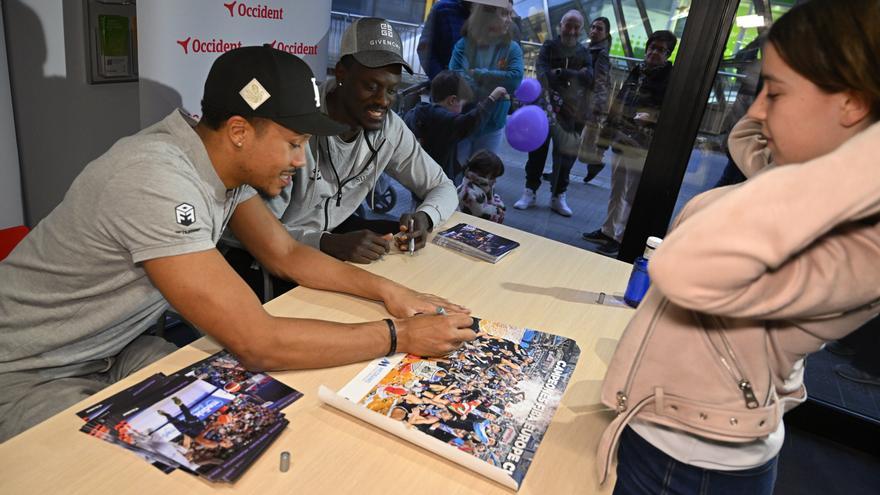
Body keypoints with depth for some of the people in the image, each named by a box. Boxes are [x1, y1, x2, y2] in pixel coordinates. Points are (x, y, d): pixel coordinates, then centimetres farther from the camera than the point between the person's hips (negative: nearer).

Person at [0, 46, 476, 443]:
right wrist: (400, 336, -29)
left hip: (114, 348, 7)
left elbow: (287, 254, 1)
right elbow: (258, 344, -37)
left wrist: (386, 290, -12)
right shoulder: (157, 181, -35)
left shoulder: (225, 159, -9)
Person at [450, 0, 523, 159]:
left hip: (492, 126, 1)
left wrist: (476, 74, -18)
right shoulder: (463, 45, -4)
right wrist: (498, 80, -19)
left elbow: (515, 80, -18)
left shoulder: (512, 49, -2)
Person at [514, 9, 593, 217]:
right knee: (538, 151, 2)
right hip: (546, 105, -2)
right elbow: (542, 71, -14)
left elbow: (589, 78, -7)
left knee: (566, 154, 6)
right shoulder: (549, 46, 3)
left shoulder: (584, 53, 9)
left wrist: (562, 72, -21)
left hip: (572, 112, 2)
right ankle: (530, 192, 11)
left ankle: (558, 196, 16)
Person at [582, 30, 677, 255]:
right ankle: (608, 230, 28)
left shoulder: (670, 78, -5)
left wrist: (652, 117, -23)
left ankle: (620, 238, 8)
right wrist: (608, 130, 17)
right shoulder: (636, 72, 14)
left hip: (643, 147, -7)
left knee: (631, 196, -2)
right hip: (621, 141, 7)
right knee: (616, 191, 16)